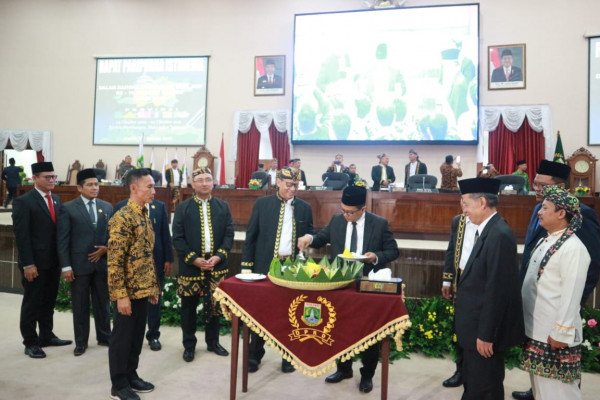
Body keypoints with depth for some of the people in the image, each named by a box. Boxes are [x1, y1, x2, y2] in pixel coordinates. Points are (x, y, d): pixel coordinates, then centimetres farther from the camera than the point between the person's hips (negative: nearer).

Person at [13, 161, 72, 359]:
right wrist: (28, 264, -17)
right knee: (32, 303, 7)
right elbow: (21, 236, -14)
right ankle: (30, 342, 19)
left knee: (49, 301, 16)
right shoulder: (23, 202, -10)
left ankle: (46, 336, 30)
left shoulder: (56, 199, 11)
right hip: (35, 263, -6)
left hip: (54, 261, 6)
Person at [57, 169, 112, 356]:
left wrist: (107, 248, -7)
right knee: (80, 305, 7)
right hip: (79, 264, -3)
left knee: (103, 303, 12)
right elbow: (62, 240, -6)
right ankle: (81, 342, 20)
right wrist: (66, 266, -11)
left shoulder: (107, 207, 8)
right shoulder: (68, 208, -4)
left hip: (102, 262, 3)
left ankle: (104, 336, 27)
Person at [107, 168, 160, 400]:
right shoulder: (122, 218, -18)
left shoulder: (145, 215, 10)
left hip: (143, 289, 8)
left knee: (137, 334, 17)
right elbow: (114, 260, -20)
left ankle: (131, 375, 32)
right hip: (128, 290, -8)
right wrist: (121, 295, -20)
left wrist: (153, 286, 16)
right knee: (122, 336, 5)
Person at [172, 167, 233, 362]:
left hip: (217, 265, 2)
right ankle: (189, 345, 24)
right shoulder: (183, 208, 0)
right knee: (189, 307, 9)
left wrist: (219, 256, -12)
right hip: (191, 266, -1)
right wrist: (193, 258, -15)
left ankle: (213, 342, 28)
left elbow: (229, 234, 2)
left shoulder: (223, 206, 6)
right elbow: (177, 238, -5)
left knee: (215, 305, 11)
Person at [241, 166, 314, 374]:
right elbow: (251, 236, 1)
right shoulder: (262, 203, 1)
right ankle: (255, 355, 23)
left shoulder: (305, 207, 5)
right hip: (265, 265, -1)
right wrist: (247, 265, -3)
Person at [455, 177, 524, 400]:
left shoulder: (499, 235, -22)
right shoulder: (488, 231, 7)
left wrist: (486, 334, -20)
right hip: (478, 327, 9)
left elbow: (497, 290, -24)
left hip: (485, 330, -9)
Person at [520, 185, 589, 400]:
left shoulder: (573, 248, -19)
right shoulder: (545, 240, 9)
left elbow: (571, 295, -21)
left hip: (554, 334, -8)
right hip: (535, 328, 8)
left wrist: (561, 333, -19)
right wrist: (526, 321, 16)